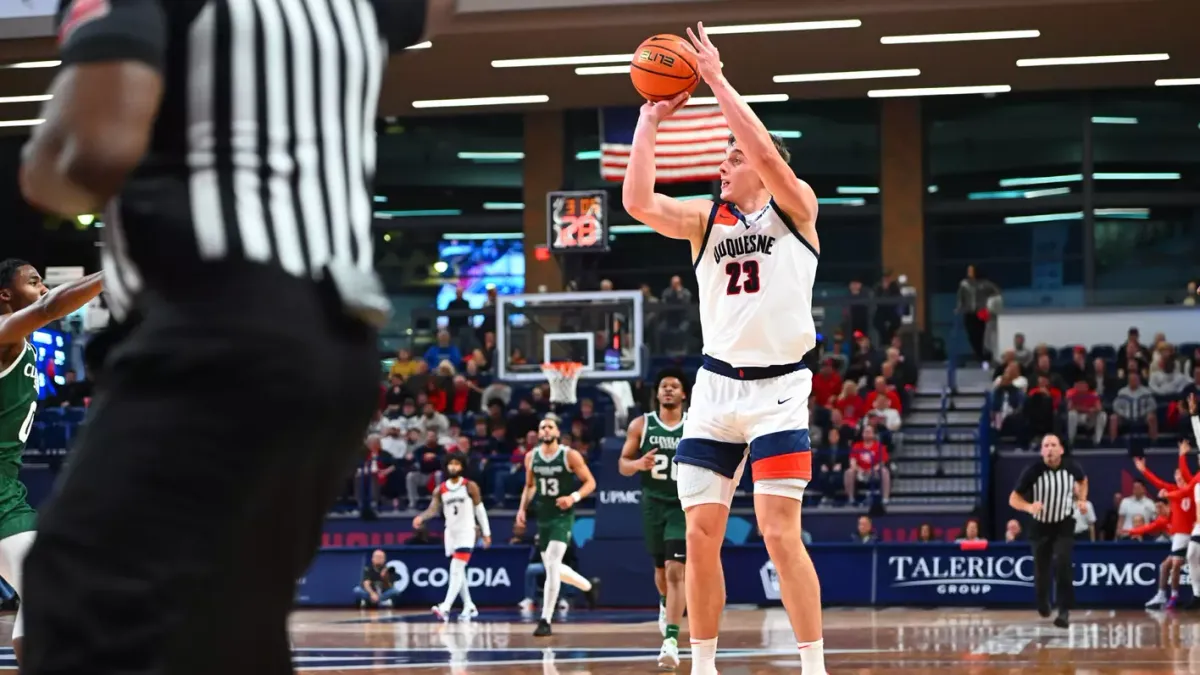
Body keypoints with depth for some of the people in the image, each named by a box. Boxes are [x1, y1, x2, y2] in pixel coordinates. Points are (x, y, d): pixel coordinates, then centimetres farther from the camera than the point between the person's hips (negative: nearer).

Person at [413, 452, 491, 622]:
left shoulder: (470, 486, -4)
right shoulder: (440, 489, 5)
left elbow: (480, 510, 1)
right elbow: (433, 509, -3)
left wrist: (486, 533, 0)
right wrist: (421, 517, -25)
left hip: (466, 532, -5)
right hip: (450, 532, 5)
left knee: (456, 570, -17)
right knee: (458, 572, 12)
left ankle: (445, 608, -29)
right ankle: (469, 607, 25)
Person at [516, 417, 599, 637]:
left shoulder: (570, 456, -9)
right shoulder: (531, 457, 5)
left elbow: (590, 482, -5)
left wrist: (574, 497, -22)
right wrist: (522, 508, 6)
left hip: (563, 517, -6)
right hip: (542, 517, 6)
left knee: (552, 566, -19)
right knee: (553, 568, 15)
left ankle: (545, 621, -18)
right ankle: (589, 586, 44)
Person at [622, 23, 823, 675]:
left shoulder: (795, 206, 1)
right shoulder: (706, 219, 11)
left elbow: (767, 152, -18)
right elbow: (638, 203, -5)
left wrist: (718, 80, -16)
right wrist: (649, 122, -4)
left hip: (778, 386, -5)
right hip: (716, 384, 5)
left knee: (779, 531, -13)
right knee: (700, 535, 2)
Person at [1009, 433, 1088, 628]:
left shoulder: (1070, 467, -12)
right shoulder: (1033, 471, -20)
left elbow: (1083, 480, 14)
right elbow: (1013, 499, -15)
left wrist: (1082, 500, -2)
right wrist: (1029, 507, -35)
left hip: (1064, 524, 0)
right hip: (1041, 526, 0)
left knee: (1062, 565, -20)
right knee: (1041, 569, 9)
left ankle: (1064, 611, -16)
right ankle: (1043, 602, 41)